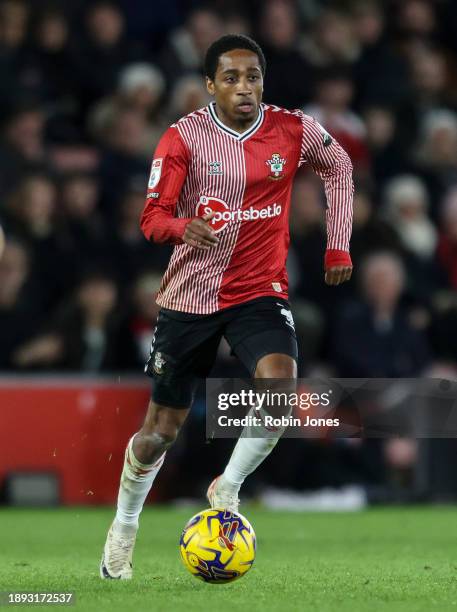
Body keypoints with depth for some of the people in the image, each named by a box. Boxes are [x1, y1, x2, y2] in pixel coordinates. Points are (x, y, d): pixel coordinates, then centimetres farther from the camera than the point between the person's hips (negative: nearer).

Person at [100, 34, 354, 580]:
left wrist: (338, 245, 13)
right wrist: (182, 226, -35)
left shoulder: (293, 130, -3)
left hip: (260, 293, 1)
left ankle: (227, 489, -3)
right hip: (190, 297, -1)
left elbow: (339, 168, 16)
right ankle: (124, 527, 34)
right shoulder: (184, 137, -9)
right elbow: (153, 216, -12)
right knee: (161, 431, 8)